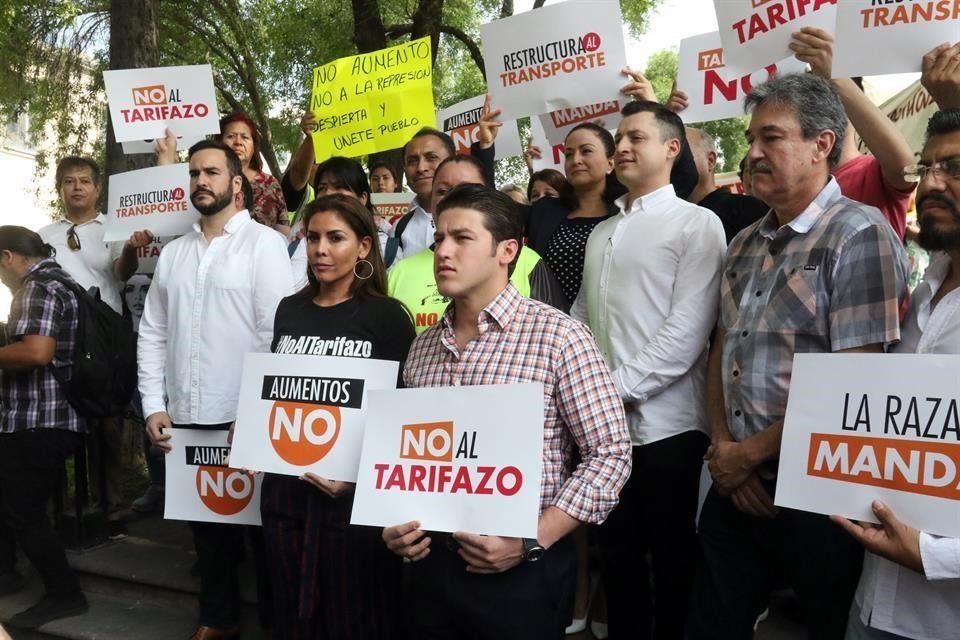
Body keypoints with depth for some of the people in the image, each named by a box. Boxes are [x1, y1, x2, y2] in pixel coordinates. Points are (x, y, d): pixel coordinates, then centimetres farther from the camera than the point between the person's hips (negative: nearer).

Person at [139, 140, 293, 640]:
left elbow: (278, 333, -12)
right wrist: (154, 405, 2)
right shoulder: (172, 253, 12)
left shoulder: (264, 244, -6)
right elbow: (152, 332, 11)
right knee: (204, 521, 16)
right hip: (183, 417, 5)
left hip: (244, 418, -5)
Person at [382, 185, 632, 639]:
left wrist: (531, 542, -16)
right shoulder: (423, 347, 7)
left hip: (522, 574, -5)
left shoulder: (558, 336, -11)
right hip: (431, 564, 5)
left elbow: (610, 453, -12)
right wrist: (395, 522, -2)